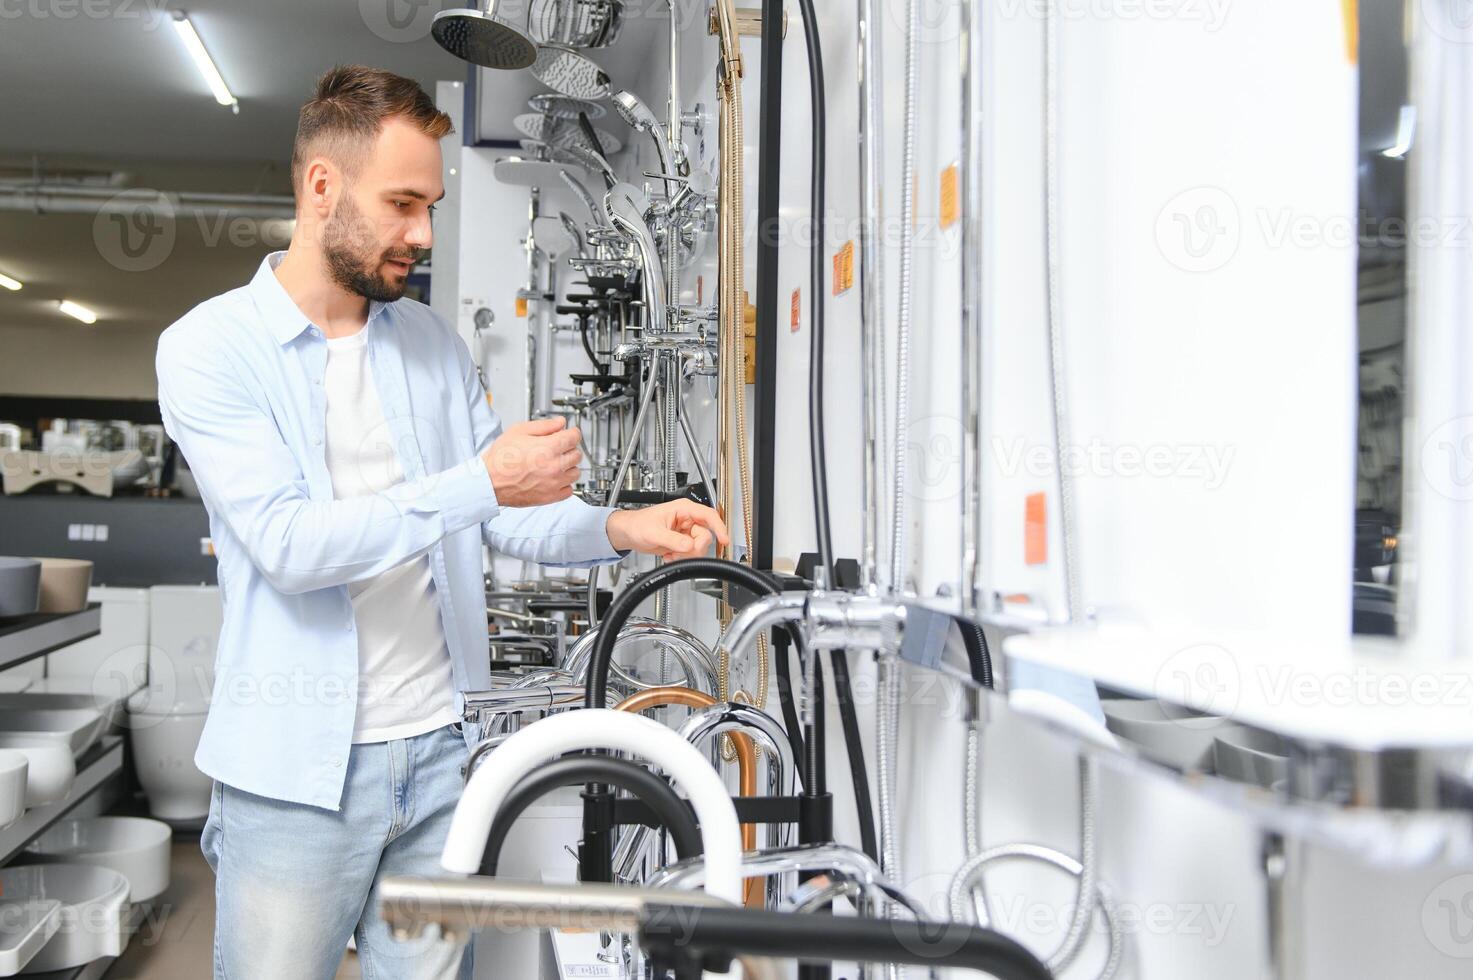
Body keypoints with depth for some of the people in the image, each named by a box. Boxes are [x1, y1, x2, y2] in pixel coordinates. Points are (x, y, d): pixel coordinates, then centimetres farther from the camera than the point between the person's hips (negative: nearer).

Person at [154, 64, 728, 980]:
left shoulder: (434, 342, 10)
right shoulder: (210, 347, -7)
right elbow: (291, 543, -19)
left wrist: (622, 528, -6)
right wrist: (482, 483, -25)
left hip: (440, 750, 5)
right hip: (299, 769, -4)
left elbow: (508, 517, 12)